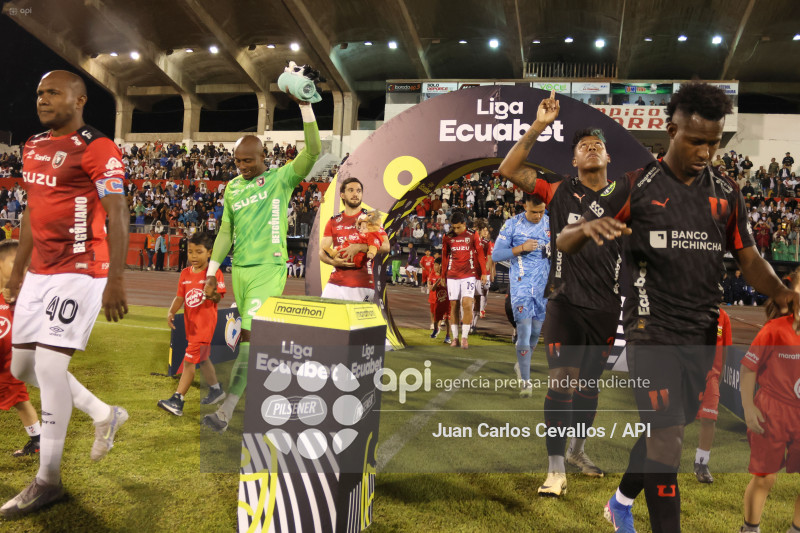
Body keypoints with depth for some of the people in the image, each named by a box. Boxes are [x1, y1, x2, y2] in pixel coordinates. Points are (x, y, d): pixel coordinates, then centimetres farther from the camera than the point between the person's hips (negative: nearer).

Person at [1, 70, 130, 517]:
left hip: (81, 270, -9)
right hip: (40, 272, 9)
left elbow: (118, 217, -16)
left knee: (50, 364, -8)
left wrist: (116, 281, -21)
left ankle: (49, 479, 8)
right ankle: (105, 414, 31)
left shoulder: (97, 150, -11)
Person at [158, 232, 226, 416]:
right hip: (190, 323, 8)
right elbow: (180, 296, 5)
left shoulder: (214, 273, -12)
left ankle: (177, 401, -6)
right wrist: (171, 312, -10)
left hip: (205, 323, -7)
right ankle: (216, 390, 40)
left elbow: (218, 296, -17)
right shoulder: (185, 274, 5)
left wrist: (213, 295, -39)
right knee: (201, 358, 21)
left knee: (189, 361, -10)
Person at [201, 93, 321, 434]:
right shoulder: (232, 187, 13)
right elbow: (225, 232, 17)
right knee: (255, 337, 12)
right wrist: (212, 271, 13)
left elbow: (313, 151, -15)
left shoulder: (281, 178, -2)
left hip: (269, 268, -6)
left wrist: (305, 105, -21)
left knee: (249, 336, -11)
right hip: (240, 269, 6)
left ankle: (226, 412, -8)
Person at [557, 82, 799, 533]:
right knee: (668, 439, -9)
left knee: (664, 431, 17)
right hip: (653, 332, -5)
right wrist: (587, 228, -30)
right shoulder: (637, 187, -5)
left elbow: (750, 258, 9)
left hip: (704, 334, 5)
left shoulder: (726, 192, 9)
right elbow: (565, 244, -7)